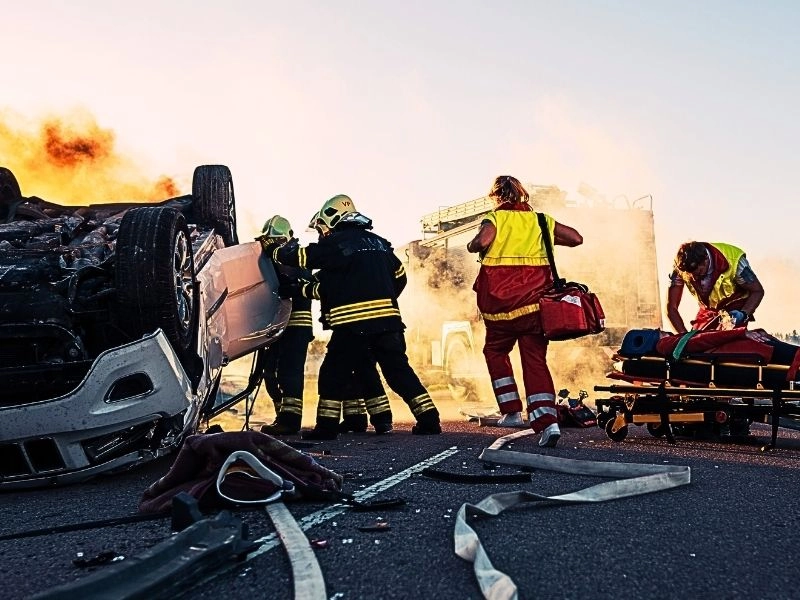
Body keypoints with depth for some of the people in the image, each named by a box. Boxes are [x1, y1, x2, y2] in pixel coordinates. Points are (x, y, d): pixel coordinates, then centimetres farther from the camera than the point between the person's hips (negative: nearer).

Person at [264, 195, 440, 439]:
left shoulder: (336, 242, -1)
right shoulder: (378, 242, 18)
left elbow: (302, 256, 0)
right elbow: (400, 275, 23)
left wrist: (276, 251, 18)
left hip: (353, 322, -6)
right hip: (388, 319, 6)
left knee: (334, 372, 6)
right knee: (399, 370, 10)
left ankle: (327, 425, 5)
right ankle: (429, 419, 7)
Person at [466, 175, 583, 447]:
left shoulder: (495, 218, 0)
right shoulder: (540, 220, 12)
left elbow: (483, 241, -22)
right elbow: (576, 238, 13)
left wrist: (472, 246, 0)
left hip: (500, 303, -2)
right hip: (535, 301, 3)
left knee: (495, 351, 20)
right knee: (535, 360, 2)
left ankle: (512, 412, 17)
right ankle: (547, 421, -14)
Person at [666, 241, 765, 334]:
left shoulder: (732, 261, -32)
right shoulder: (680, 268, -24)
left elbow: (758, 291, -17)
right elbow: (671, 308, -19)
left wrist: (744, 314, -35)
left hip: (735, 308, -3)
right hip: (708, 309, 3)